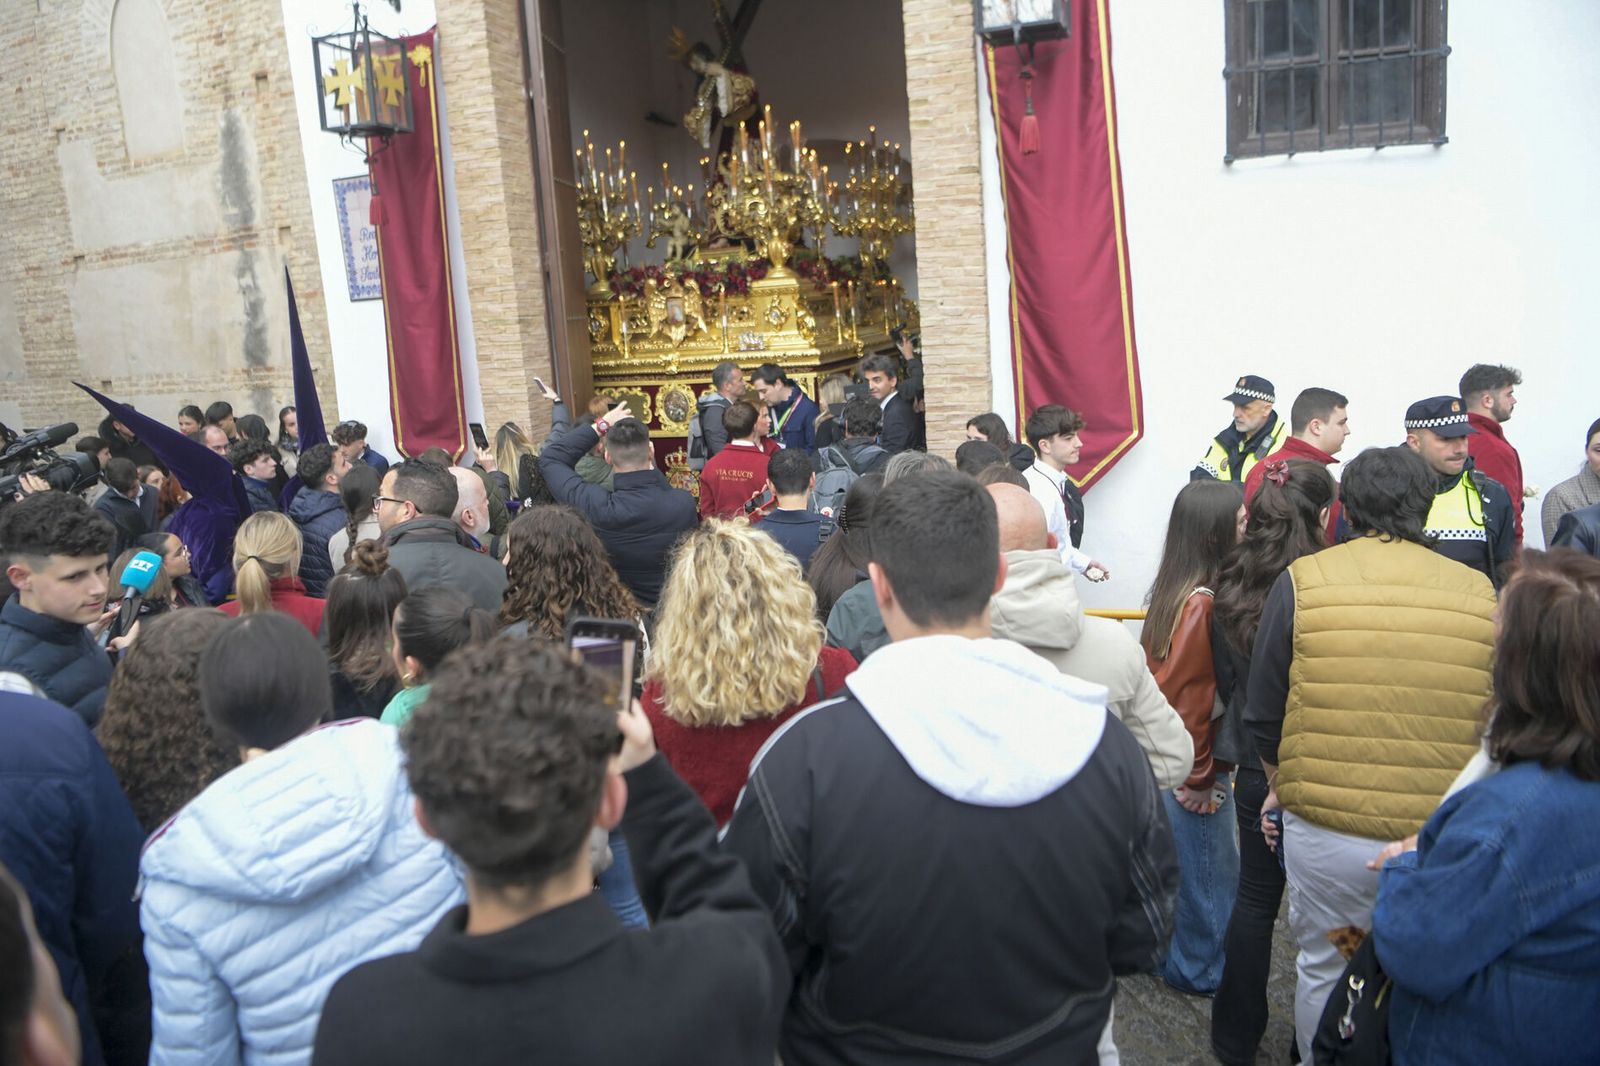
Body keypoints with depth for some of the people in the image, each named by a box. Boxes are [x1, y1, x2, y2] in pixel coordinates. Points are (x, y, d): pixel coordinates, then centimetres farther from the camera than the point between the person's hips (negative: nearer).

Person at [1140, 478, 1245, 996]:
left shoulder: (1177, 590, 1)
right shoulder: (1204, 602, -25)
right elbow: (1188, 698, -23)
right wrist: (1199, 776, -13)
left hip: (1166, 758, 8)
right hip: (1194, 765, -8)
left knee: (1173, 865, 22)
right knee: (1211, 870, 10)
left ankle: (1168, 952, 38)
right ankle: (1203, 970, 26)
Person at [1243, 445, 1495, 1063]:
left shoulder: (1303, 581, -7)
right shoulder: (1480, 594, -2)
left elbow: (1262, 716, 0)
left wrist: (1284, 787, 18)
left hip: (1324, 832, -1)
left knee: (1323, 970, 19)